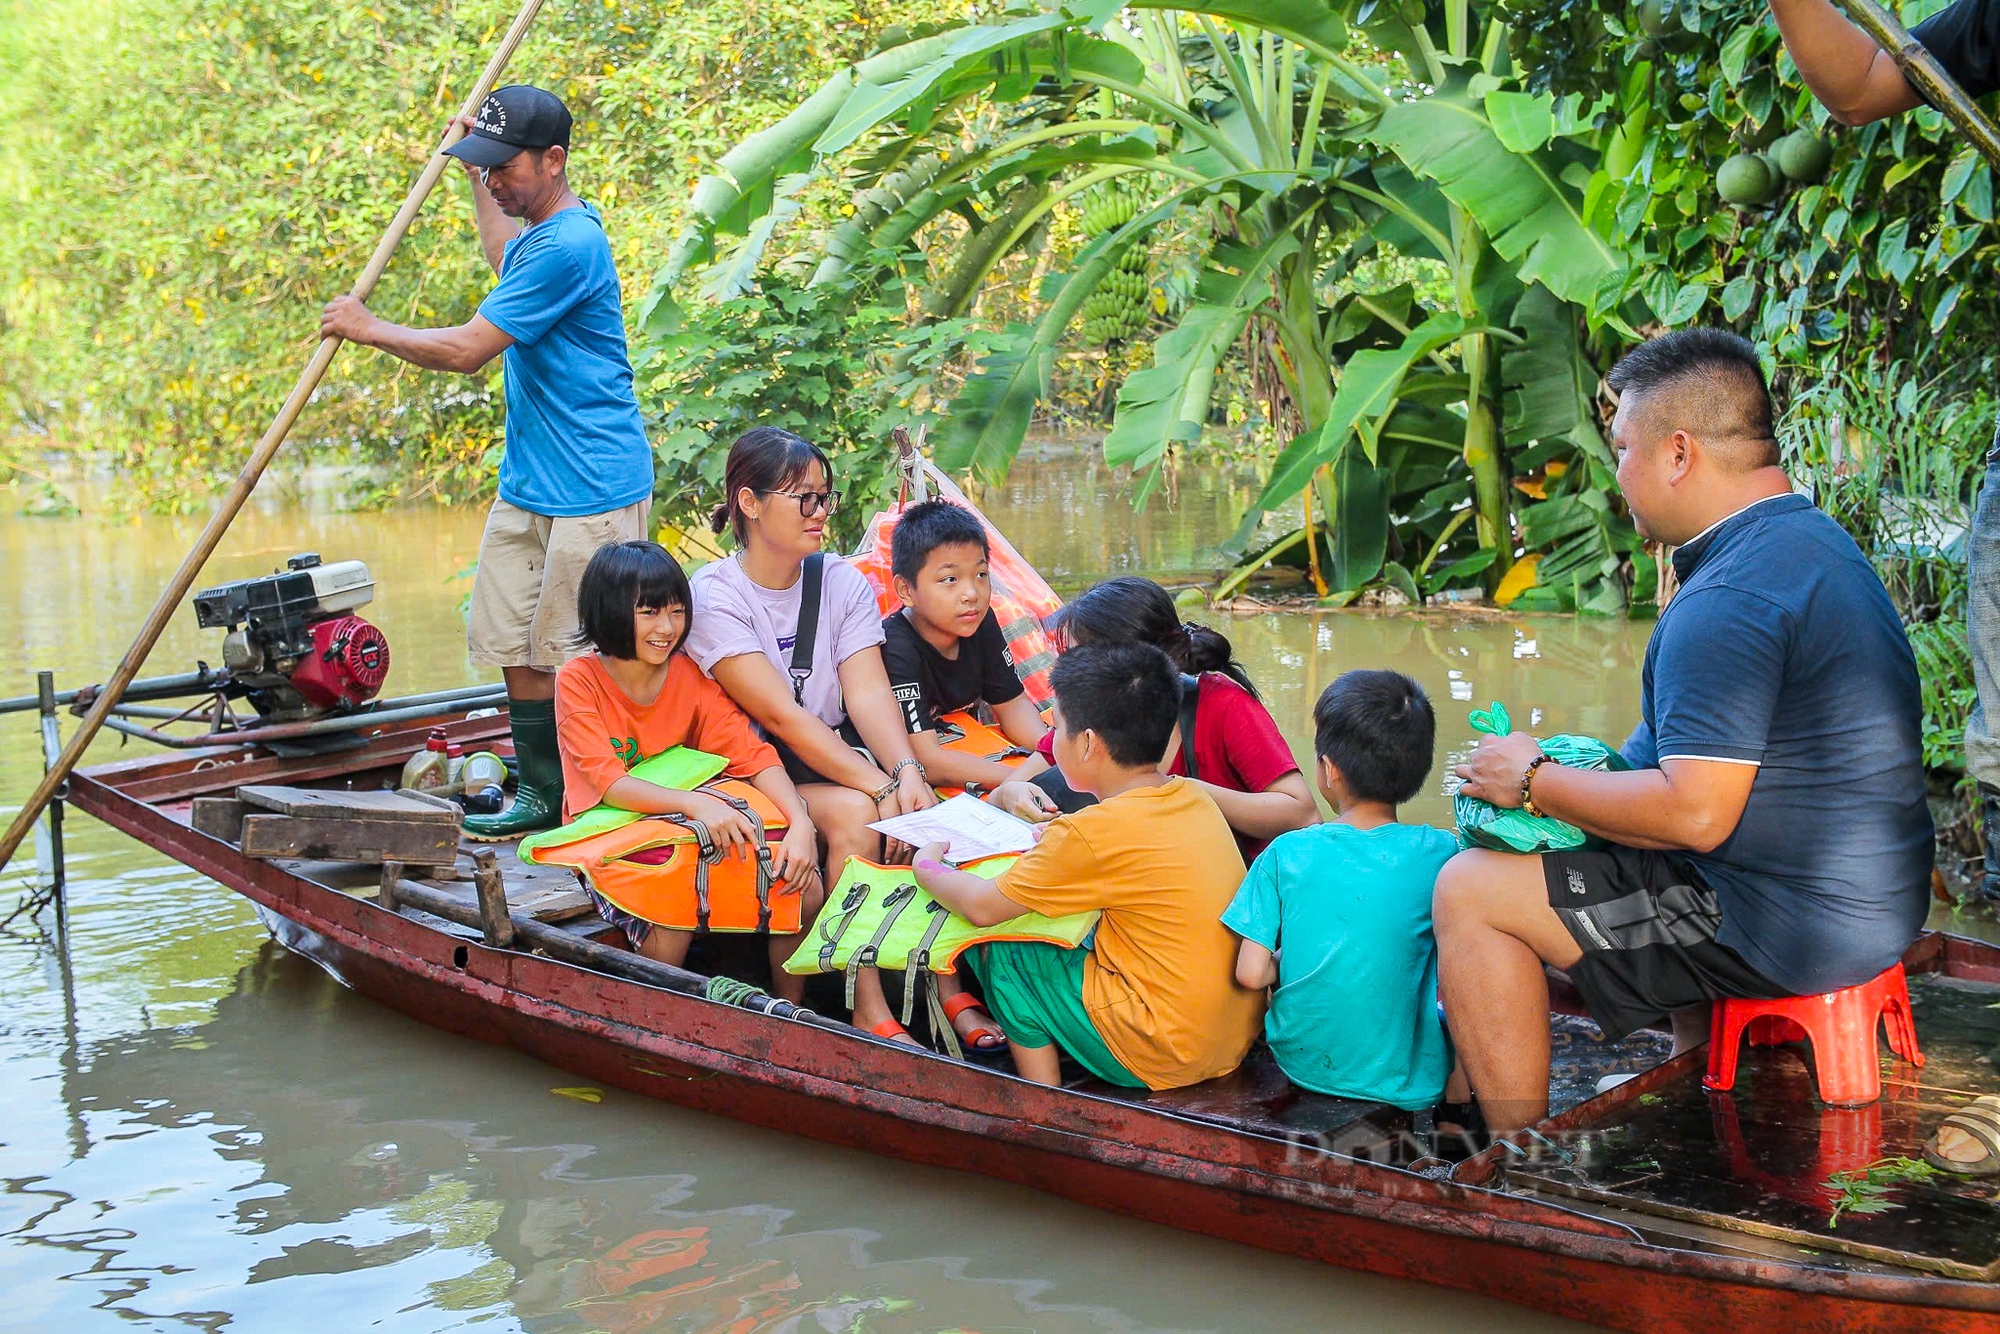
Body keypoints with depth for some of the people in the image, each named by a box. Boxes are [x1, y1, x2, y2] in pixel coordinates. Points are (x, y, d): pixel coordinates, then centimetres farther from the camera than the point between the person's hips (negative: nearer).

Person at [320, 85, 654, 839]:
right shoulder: (541, 229, 14)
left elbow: (466, 350, -18)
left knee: (574, 657, -6)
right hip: (527, 483, 10)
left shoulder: (568, 245, -19)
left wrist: (368, 329, -4)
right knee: (514, 643, 10)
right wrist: (473, 177, 45)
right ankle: (539, 796, 20)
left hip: (592, 487, -10)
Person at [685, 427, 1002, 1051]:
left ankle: (948, 990, -18)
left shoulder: (843, 582, 4)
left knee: (916, 807, -24)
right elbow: (781, 716, -22)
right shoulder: (713, 596, -13)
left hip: (830, 760, 5)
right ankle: (867, 1008, -24)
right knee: (854, 812, -30)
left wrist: (906, 771, -29)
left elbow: (868, 693, -9)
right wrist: (880, 786, -30)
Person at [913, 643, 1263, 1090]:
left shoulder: (1092, 834, -17)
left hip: (1162, 1060, -8)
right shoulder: (1193, 798, 4)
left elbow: (982, 907, -8)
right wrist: (1056, 845, 22)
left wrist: (927, 867, 10)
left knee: (1001, 953, 5)